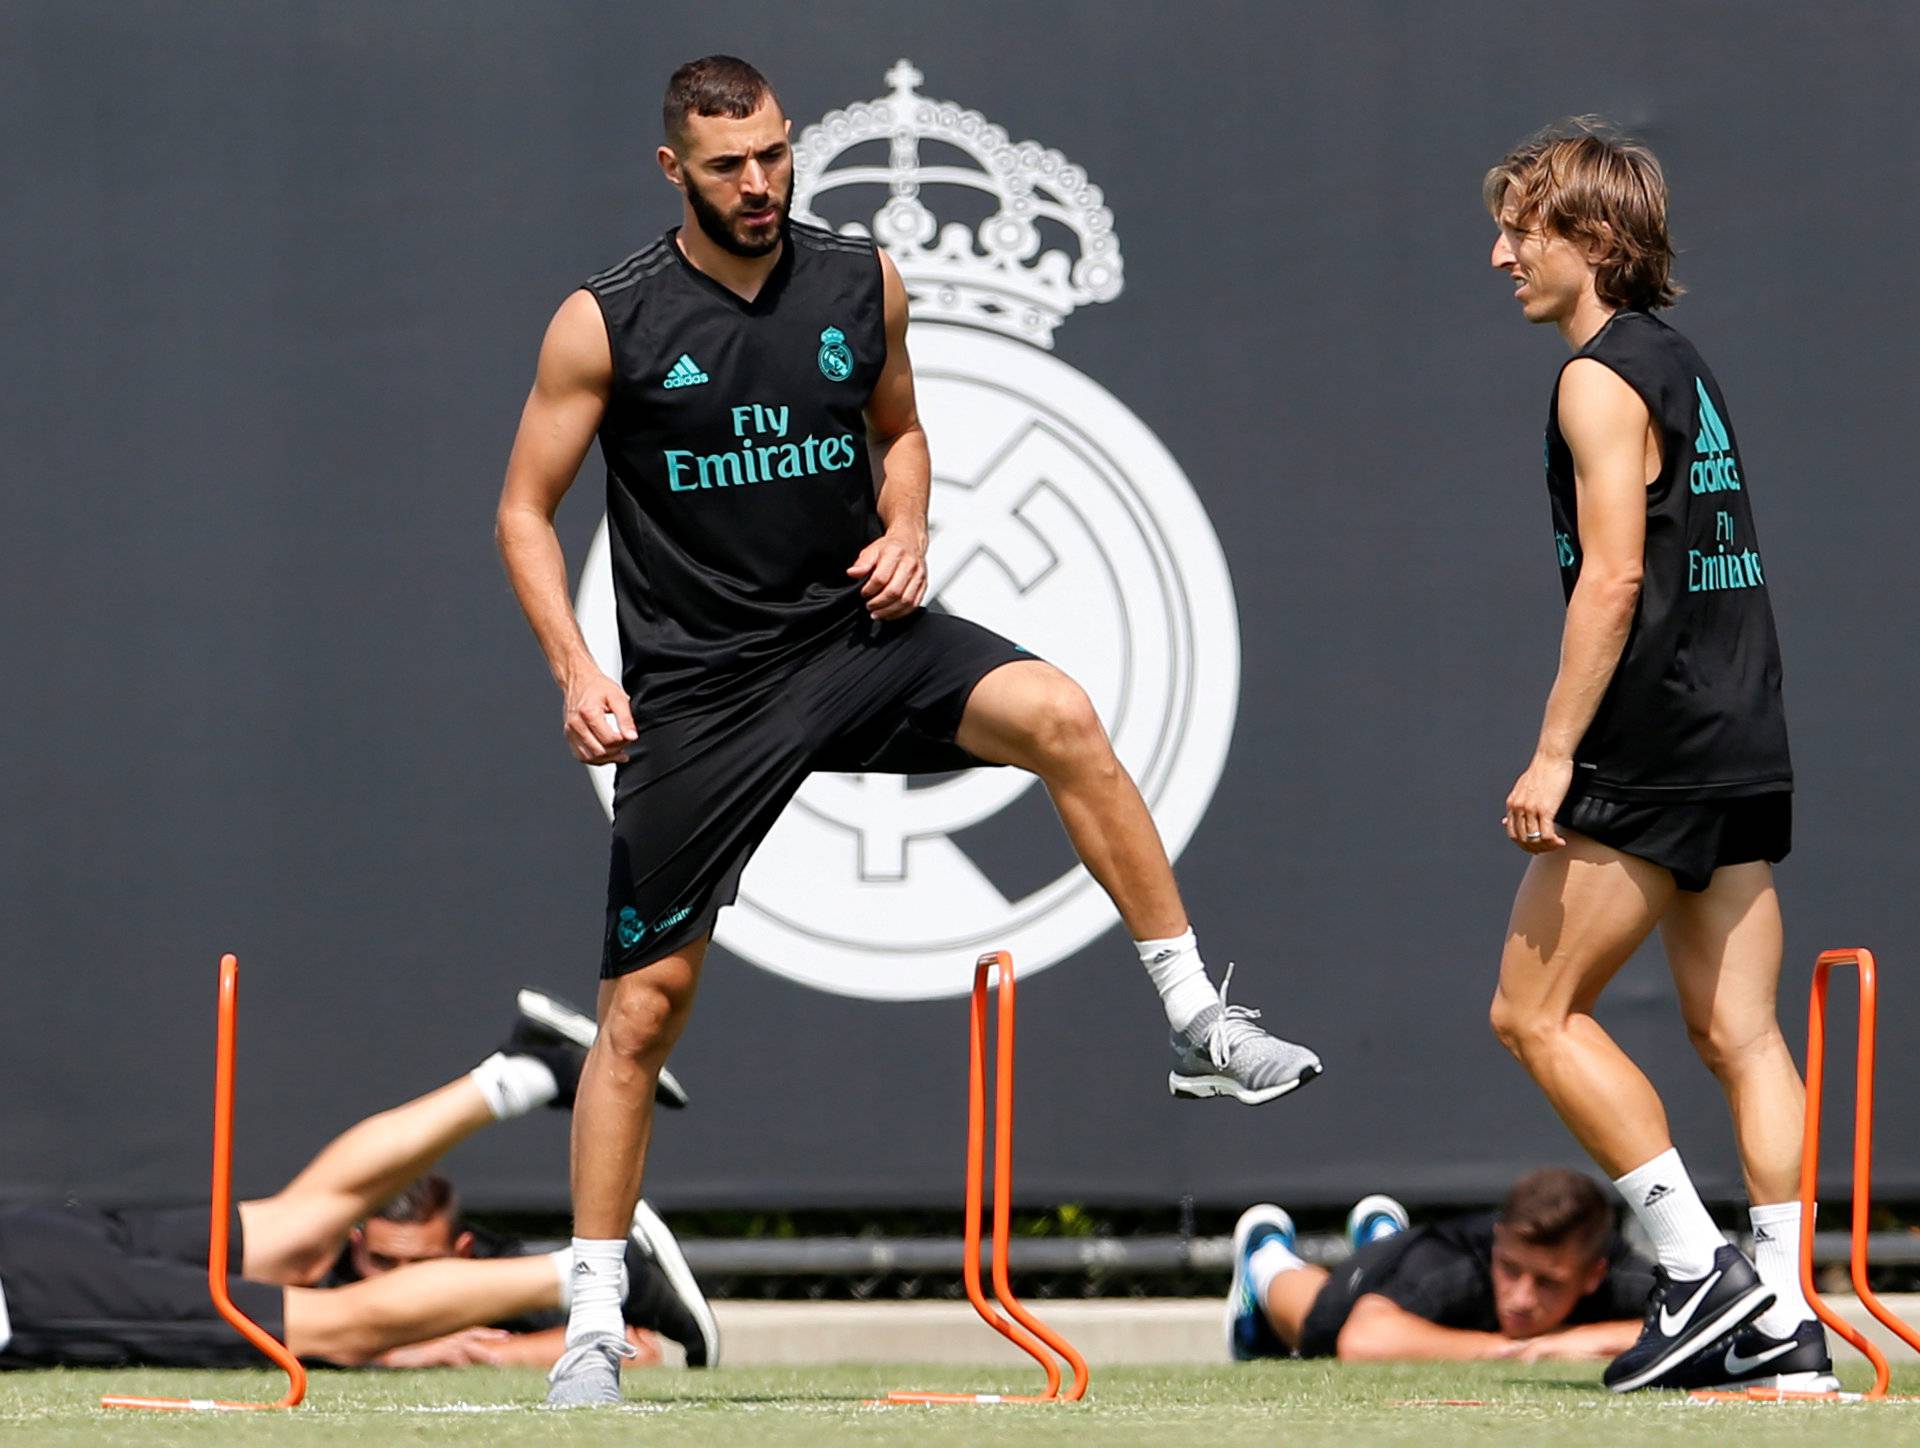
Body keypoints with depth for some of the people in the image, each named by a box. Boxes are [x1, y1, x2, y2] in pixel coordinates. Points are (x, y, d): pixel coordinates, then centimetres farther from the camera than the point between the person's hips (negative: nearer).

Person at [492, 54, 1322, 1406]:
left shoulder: (861, 281, 2)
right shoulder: (607, 323, -8)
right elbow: (525, 510, 0)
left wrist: (905, 530, 0)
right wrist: (577, 670, -12)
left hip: (858, 634, 2)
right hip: (698, 687, -2)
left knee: (1058, 715, -26)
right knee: (643, 1007, -1)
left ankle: (1202, 1027, -18)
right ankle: (594, 1324, 10)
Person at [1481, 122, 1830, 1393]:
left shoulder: (1601, 378, -10)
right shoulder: (1684, 365, 18)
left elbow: (1615, 575, -18)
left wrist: (1554, 753, -19)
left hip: (1655, 750, -9)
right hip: (1748, 746, 9)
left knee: (1537, 1011, -2)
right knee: (1739, 1028, 5)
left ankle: (1701, 1268, -7)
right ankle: (1784, 1316, -1)